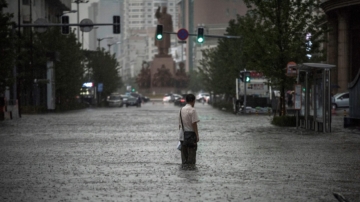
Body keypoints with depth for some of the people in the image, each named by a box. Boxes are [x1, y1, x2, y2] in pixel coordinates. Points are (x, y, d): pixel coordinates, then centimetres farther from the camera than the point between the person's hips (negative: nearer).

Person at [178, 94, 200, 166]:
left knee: (184, 154, 10)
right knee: (191, 154, 0)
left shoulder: (181, 110, 10)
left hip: (182, 136, 6)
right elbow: (194, 124, -16)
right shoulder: (192, 110, -12)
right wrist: (197, 135, -12)